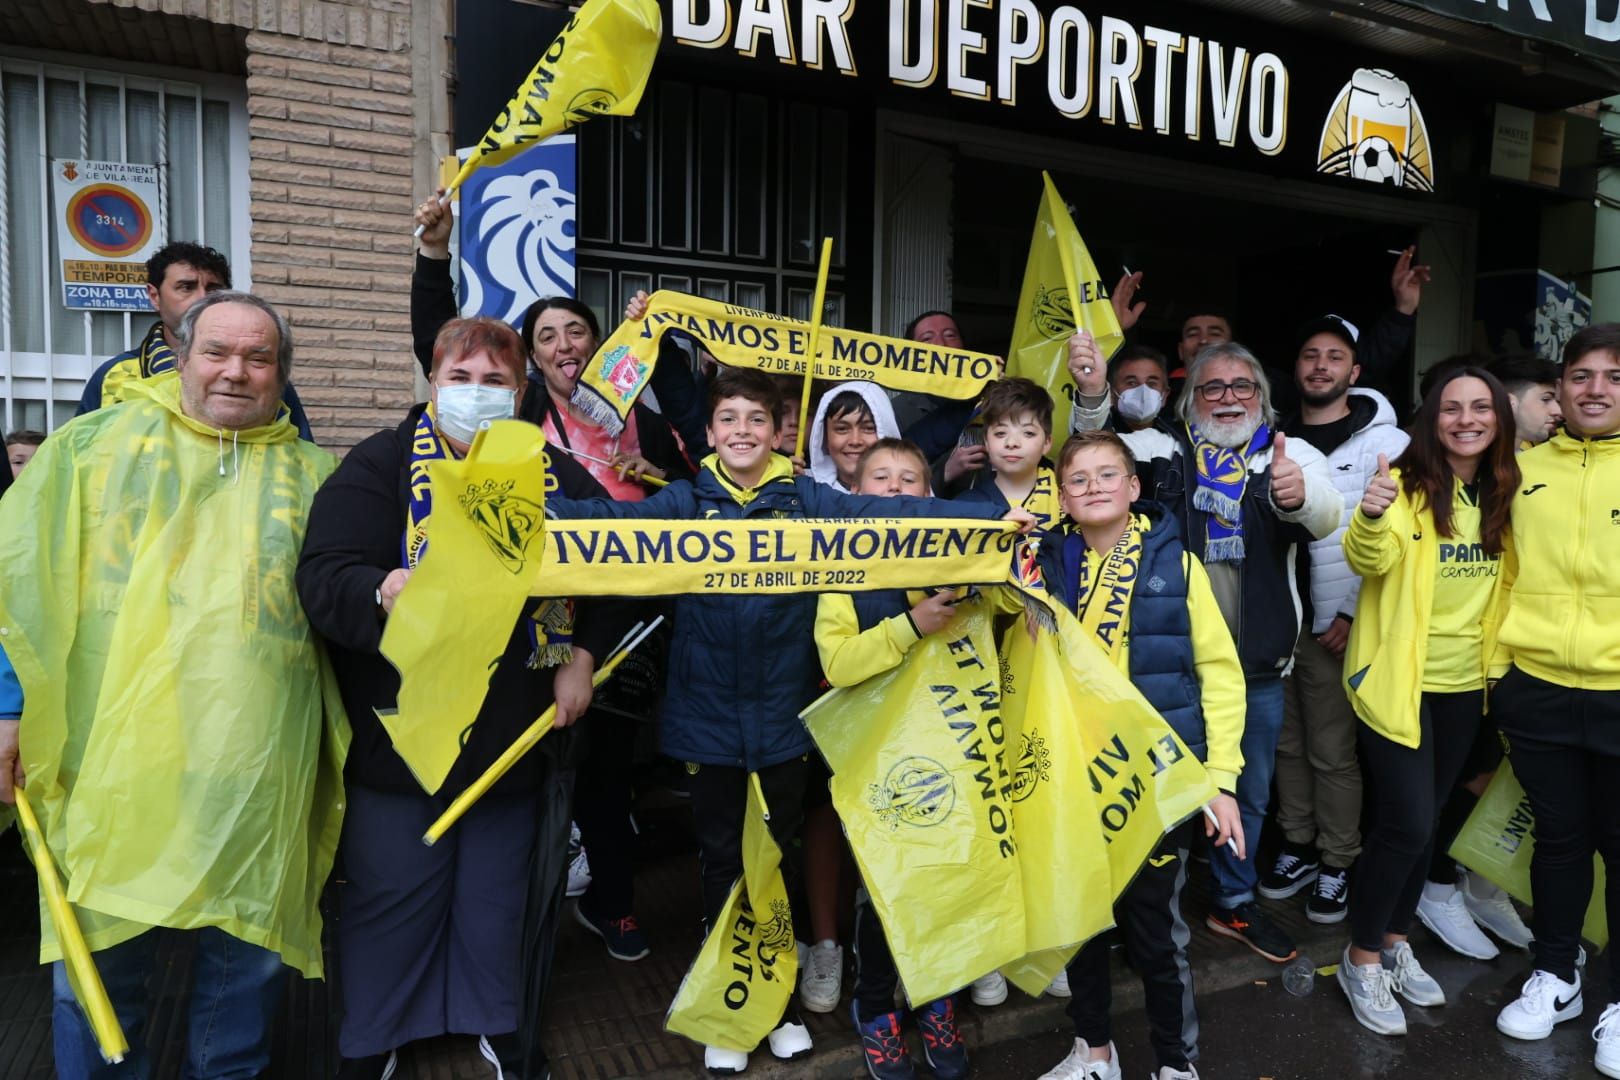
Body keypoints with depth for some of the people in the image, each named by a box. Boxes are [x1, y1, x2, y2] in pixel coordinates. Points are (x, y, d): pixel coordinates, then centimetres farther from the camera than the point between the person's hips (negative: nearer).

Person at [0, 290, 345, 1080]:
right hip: (113, 766, 0)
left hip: (258, 777, 1)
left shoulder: (314, 476, 10)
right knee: (100, 963, 11)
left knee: (248, 962, 12)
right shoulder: (94, 444, 8)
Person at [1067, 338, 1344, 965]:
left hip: (1260, 664, 2)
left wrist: (1300, 496, -44)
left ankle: (1234, 902, 37)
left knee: (1250, 791, 17)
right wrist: (1092, 393, -34)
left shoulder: (1295, 456, 0)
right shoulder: (1162, 450, 1)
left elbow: (1327, 515, -19)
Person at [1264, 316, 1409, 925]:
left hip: (1336, 623, -4)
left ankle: (1337, 865, 16)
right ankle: (1298, 849, 27)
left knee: (1333, 753, 0)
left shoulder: (1384, 443, -3)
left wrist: (1354, 613, -13)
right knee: (1287, 744, 12)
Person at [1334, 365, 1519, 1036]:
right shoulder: (1408, 483, -12)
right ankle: (1362, 960, 12)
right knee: (1407, 824, -7)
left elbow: (1510, 579, 15)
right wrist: (1372, 515, -49)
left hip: (1464, 683, 6)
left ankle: (1396, 942, 33)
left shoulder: (1505, 494, 5)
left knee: (1424, 820, 16)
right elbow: (1370, 560, -29)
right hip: (1398, 679, -6)